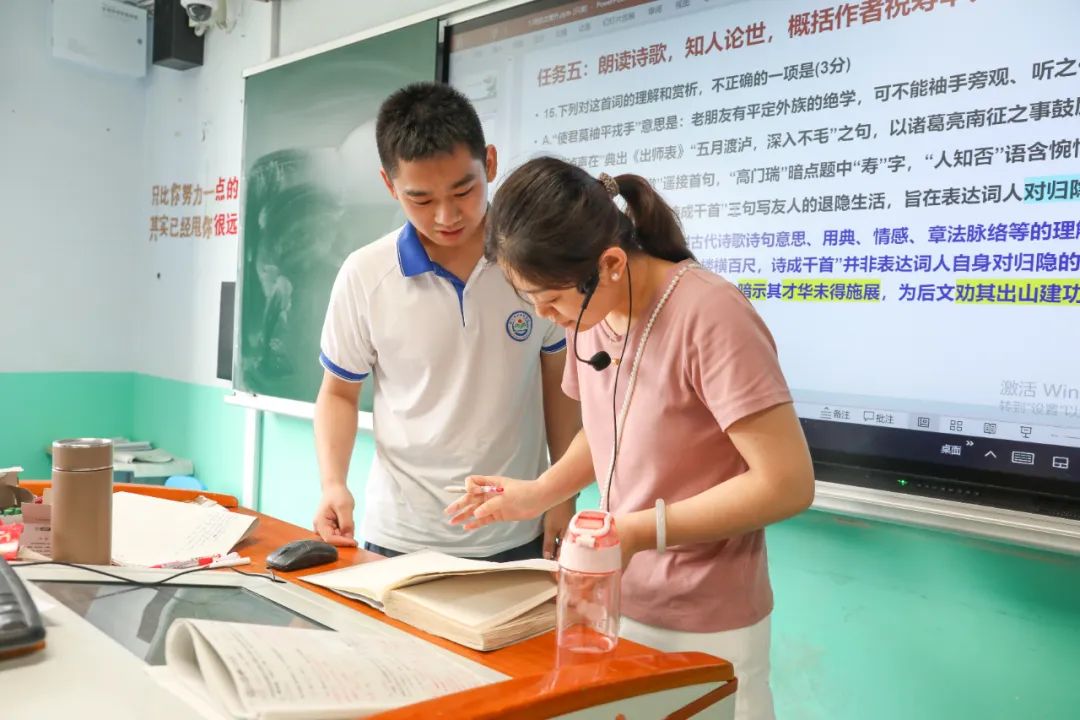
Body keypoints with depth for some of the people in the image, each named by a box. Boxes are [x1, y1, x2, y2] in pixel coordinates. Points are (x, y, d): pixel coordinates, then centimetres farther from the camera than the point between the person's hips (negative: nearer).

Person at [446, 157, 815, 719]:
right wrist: (538, 495, -1)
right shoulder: (591, 312, -1)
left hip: (705, 627, -6)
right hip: (619, 603, 6)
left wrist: (639, 532, -23)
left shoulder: (709, 316, -24)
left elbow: (786, 485, -23)